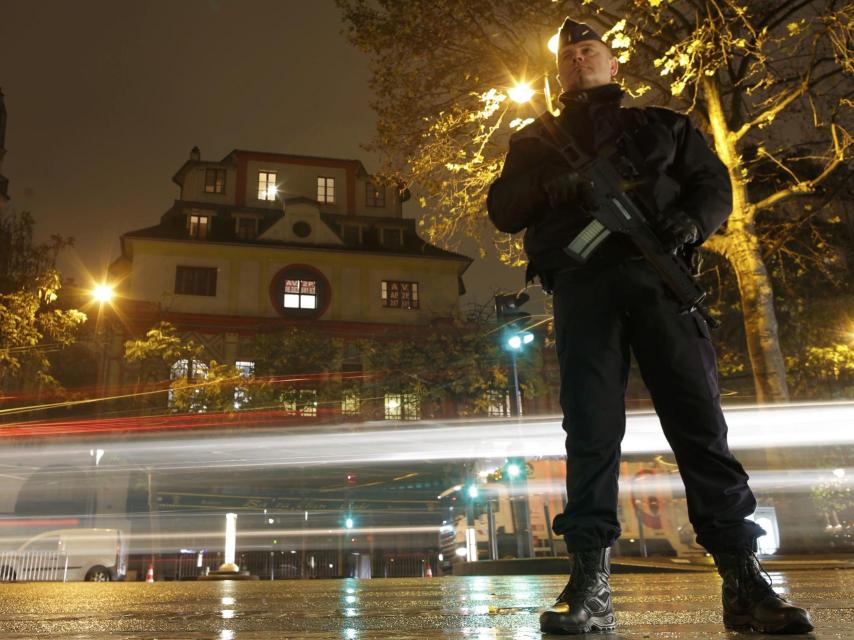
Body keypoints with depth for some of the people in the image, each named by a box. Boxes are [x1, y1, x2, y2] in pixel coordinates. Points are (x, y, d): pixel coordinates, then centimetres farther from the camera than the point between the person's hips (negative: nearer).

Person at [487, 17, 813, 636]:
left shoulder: (662, 124, 26)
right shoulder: (538, 139, 25)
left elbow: (713, 182, 17)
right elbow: (503, 210, 14)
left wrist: (693, 220, -7)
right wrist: (547, 185, -8)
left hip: (659, 272, 0)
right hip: (582, 284, 0)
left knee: (699, 418, -8)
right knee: (591, 428, -8)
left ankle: (744, 580, -4)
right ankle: (591, 583, -6)